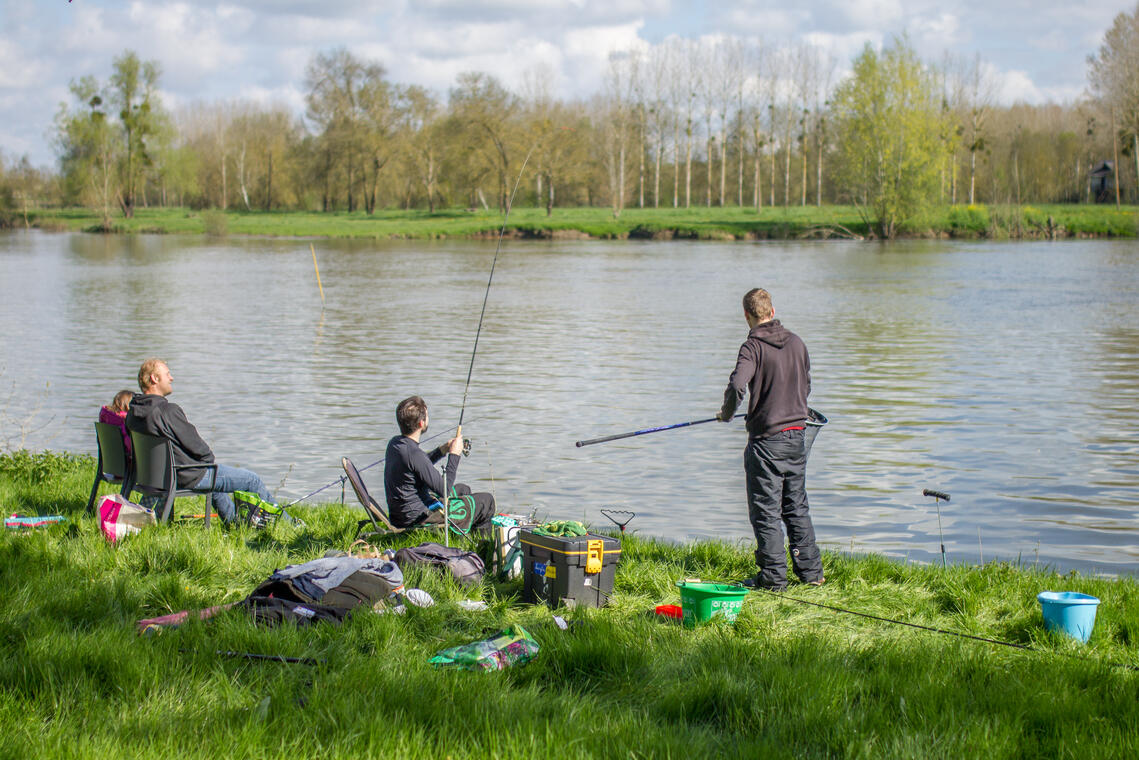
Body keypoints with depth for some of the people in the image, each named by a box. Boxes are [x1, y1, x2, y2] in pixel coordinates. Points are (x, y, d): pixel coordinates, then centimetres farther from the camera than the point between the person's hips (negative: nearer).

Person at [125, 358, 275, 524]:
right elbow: (195, 445, -21)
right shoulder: (168, 410, -28)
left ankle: (234, 521, 51)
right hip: (192, 477, -10)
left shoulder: (133, 412, 0)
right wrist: (209, 458, 1)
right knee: (253, 481, 5)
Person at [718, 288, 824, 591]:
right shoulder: (796, 342, 7)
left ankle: (773, 577, 2)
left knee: (765, 511, 1)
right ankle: (811, 571, 19)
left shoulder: (753, 347, -13)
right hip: (797, 434, 6)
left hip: (767, 438, -6)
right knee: (797, 507, 16)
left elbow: (737, 386, -26)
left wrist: (726, 414, -7)